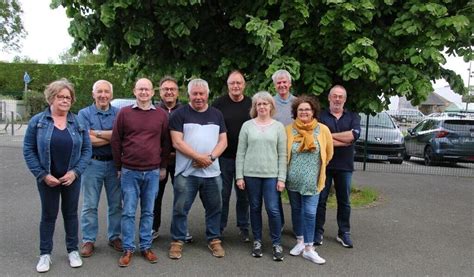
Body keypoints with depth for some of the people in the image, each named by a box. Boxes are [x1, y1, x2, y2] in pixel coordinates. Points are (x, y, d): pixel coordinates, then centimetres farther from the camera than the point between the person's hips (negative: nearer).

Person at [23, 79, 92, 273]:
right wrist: (42, 174, -12)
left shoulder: (78, 122, 0)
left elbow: (87, 149, 0)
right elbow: (28, 150, -5)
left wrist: (75, 172, -11)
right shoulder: (37, 121, -5)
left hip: (71, 178, 2)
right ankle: (45, 254, 23)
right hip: (48, 179, -1)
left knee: (71, 213, 13)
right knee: (48, 215, 9)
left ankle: (73, 250, 26)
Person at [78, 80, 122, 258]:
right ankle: (88, 240, 16)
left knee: (116, 204, 10)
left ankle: (114, 236, 24)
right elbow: (88, 141, -12)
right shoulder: (84, 114, 0)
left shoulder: (118, 113, 3)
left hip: (114, 164, 2)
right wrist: (111, 137, -10)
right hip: (93, 164, -1)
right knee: (90, 206, 5)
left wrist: (98, 133, -16)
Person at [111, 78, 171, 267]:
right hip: (129, 172, -1)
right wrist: (119, 167, 3)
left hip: (153, 172, 1)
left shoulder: (161, 115, 3)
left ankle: (146, 247, 22)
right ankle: (128, 249, 16)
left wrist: (163, 167, 8)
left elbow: (166, 143, 8)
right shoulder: (124, 113, -1)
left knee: (148, 212, 11)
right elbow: (116, 141, 2)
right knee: (128, 212, 4)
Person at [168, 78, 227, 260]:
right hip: (186, 172, -3)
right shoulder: (180, 114, -1)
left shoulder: (217, 115, 11)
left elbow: (223, 141, 8)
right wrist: (199, 157, -15)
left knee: (214, 209, 11)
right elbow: (177, 142, -9)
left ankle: (214, 240, 26)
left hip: (212, 172, 3)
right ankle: (177, 241, 19)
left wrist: (211, 157, -10)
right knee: (180, 209, 4)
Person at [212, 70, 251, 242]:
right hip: (224, 157, -1)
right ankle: (219, 227, 22)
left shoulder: (251, 104, 4)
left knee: (243, 194, 10)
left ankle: (244, 228, 24)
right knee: (223, 194, 7)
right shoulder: (219, 103, -1)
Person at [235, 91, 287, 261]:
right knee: (255, 208, 9)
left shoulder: (278, 126, 4)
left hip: (271, 175, -1)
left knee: (273, 209, -3)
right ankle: (257, 241, 23)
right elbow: (240, 152, 3)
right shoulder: (247, 125, 4)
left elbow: (282, 155, 2)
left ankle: (277, 243, 12)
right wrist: (239, 176, -2)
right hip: (251, 174, 1)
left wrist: (282, 178, -3)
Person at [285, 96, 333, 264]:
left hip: (312, 180, -1)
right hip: (293, 179, 2)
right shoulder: (289, 130, -5)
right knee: (296, 210, 13)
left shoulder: (323, 130, -6)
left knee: (310, 212, -3)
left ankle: (308, 249, 6)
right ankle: (300, 241, 29)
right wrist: (290, 169, 9)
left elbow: (328, 154, 6)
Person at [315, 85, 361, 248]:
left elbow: (355, 134, -14)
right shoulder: (320, 116, -1)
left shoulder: (353, 117, 7)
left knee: (344, 201, 11)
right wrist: (345, 141, -14)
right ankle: (318, 232, 19)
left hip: (345, 166, 2)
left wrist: (331, 135, -14)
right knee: (320, 200, 6)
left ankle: (344, 233, 24)